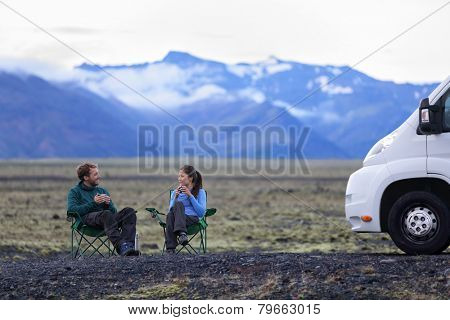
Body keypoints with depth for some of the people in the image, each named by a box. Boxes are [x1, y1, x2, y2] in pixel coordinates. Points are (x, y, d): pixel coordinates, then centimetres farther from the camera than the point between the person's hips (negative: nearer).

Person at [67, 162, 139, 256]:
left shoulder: (103, 190, 30)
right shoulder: (74, 192, 16)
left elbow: (114, 212, 21)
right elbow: (72, 210, -5)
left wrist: (108, 204, -1)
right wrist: (93, 203, -10)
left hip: (106, 220, 5)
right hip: (87, 219, -5)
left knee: (129, 211, -23)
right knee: (106, 214, -39)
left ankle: (128, 246, -46)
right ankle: (120, 246, -58)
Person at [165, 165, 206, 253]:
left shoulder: (200, 192, 13)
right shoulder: (175, 192, 24)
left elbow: (202, 213, -1)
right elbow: (171, 210, 12)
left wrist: (190, 196, -5)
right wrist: (175, 197, 0)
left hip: (192, 219, -3)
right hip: (178, 220, 3)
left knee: (178, 204, -33)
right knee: (170, 215, -36)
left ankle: (181, 233, -56)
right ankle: (170, 249, -47)